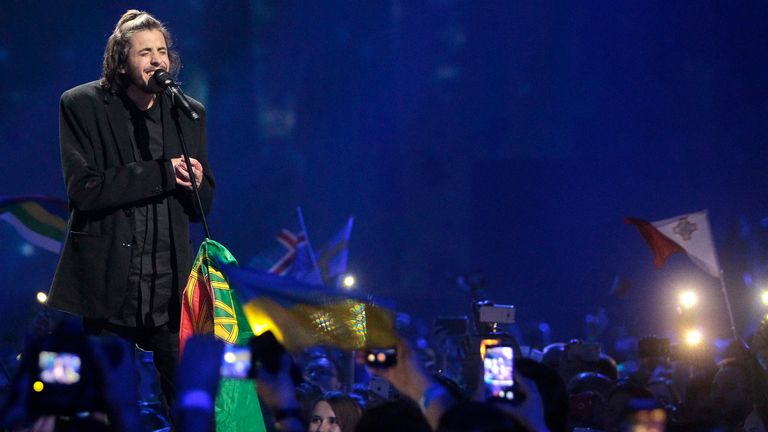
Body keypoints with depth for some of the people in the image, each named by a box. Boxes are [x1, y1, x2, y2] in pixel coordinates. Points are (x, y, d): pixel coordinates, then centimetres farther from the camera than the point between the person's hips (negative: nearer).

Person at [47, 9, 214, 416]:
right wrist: (162, 172, -17)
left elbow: (203, 205, 14)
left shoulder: (189, 112, 9)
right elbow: (83, 190, -13)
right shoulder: (82, 105, -2)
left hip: (171, 290, 3)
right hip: (107, 287, -3)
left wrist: (195, 184, -11)